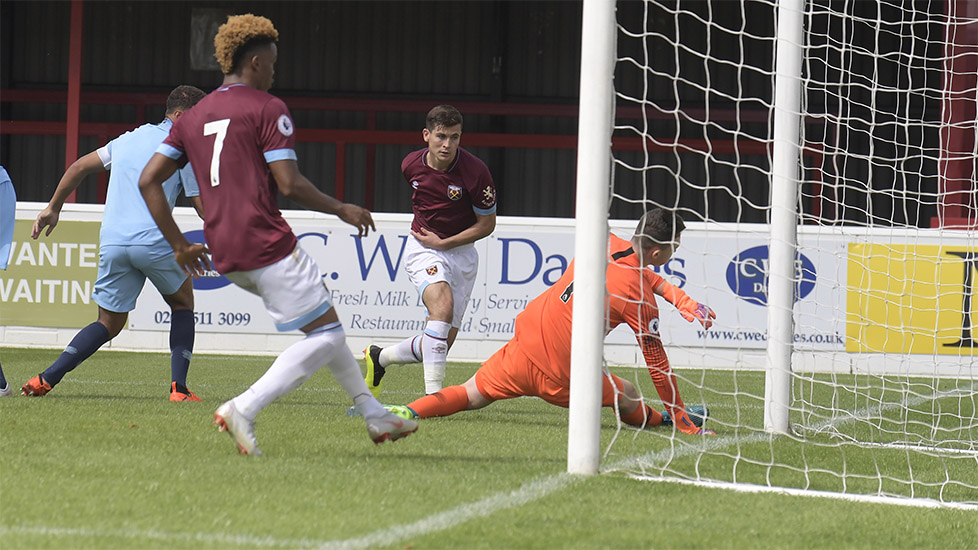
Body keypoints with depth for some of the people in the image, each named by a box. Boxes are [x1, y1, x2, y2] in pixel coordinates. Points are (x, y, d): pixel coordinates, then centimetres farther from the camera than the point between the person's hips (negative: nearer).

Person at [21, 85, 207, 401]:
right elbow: (204, 209, -1)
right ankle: (178, 387, 6)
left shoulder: (129, 139, 19)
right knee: (183, 303, 21)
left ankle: (47, 379, -3)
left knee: (109, 324, 14)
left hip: (112, 242, 4)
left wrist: (53, 208, 30)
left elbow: (79, 167, 22)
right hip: (154, 241, -4)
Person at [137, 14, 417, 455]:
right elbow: (289, 184, -13)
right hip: (267, 245, -8)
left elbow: (148, 180, 11)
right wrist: (342, 209, 1)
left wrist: (179, 244, 15)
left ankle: (374, 416, 22)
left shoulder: (192, 117, 16)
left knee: (324, 319, 21)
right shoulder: (267, 108, -5)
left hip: (224, 256, 8)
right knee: (325, 336, -3)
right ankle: (243, 409, -18)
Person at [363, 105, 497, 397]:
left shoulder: (475, 172, -18)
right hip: (422, 249, -1)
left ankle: (380, 357, 30)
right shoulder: (411, 165, -7)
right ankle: (432, 394, -35)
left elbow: (486, 224, -8)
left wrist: (443, 243, -14)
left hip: (461, 252, 1)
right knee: (442, 303, -31)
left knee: (441, 344, 2)